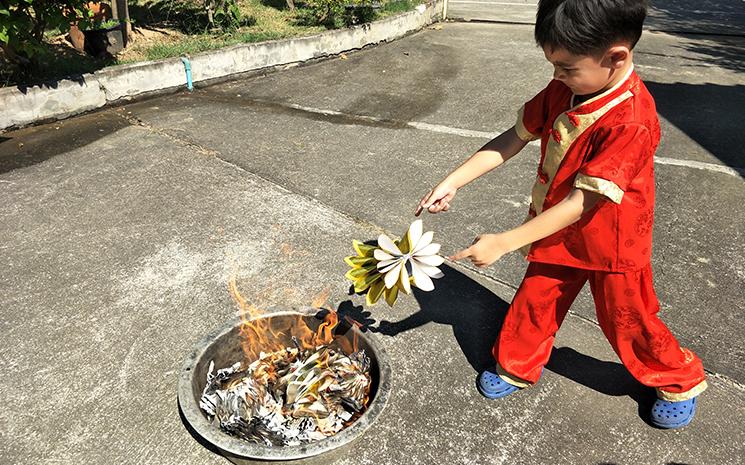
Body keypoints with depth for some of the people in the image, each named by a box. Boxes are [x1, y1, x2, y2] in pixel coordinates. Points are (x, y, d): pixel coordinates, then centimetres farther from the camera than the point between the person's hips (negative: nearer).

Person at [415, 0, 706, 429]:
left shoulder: (631, 120, -33)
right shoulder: (564, 89, -11)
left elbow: (581, 203, -32)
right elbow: (515, 137, -4)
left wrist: (502, 243, -31)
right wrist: (452, 182, -10)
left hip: (611, 244, -5)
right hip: (559, 232, 6)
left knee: (627, 321, 14)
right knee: (534, 301, 14)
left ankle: (682, 381, 43)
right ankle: (517, 367, 39)